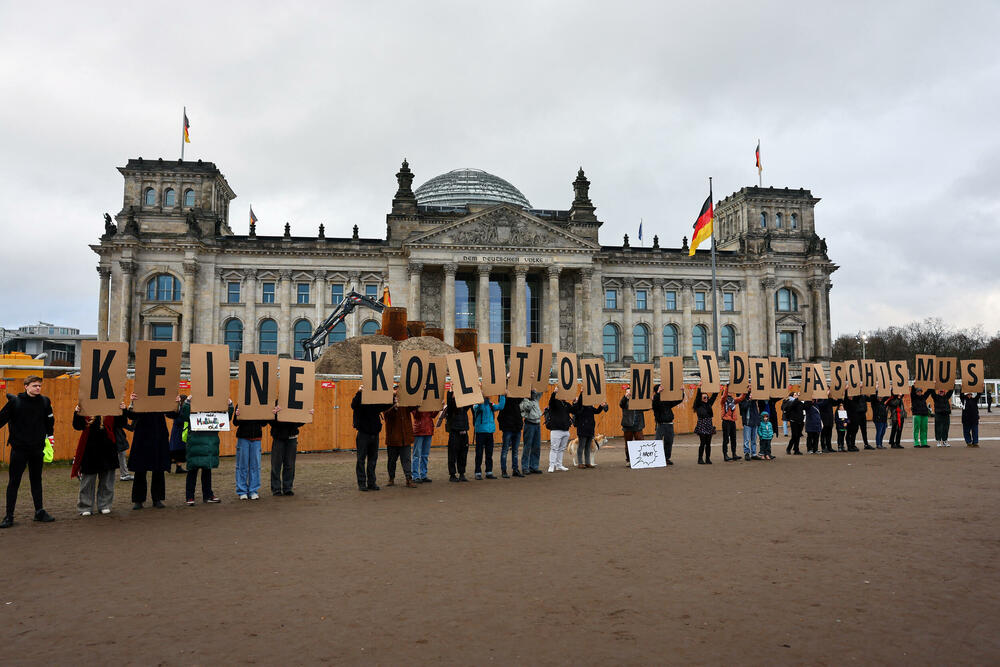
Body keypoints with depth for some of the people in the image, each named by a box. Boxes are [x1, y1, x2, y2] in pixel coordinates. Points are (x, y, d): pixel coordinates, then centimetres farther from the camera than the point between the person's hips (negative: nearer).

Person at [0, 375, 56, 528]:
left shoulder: (44, 401, 1)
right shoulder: (14, 401, -8)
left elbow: (50, 421, 12)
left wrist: (49, 435, 8)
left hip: (37, 448, 3)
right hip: (19, 448, -3)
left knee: (36, 480, 12)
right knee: (13, 482, 2)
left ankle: (39, 512, 21)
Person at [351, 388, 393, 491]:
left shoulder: (377, 403, 7)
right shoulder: (360, 402, -7)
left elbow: (388, 405, 6)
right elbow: (353, 405, -27)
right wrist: (359, 392, -37)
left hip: (374, 434, 5)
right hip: (363, 434, -5)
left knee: (373, 459, 10)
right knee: (361, 459, 1)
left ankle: (371, 482, 18)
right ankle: (361, 483, 6)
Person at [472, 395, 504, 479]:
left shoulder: (491, 404, 10)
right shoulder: (477, 404, -3)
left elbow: (500, 407, -2)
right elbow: (477, 407, -25)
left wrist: (502, 396, -6)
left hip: (490, 431, 5)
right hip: (480, 431, -5)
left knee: (489, 453, 9)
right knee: (479, 453, -1)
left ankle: (489, 472, 16)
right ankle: (478, 473, 5)